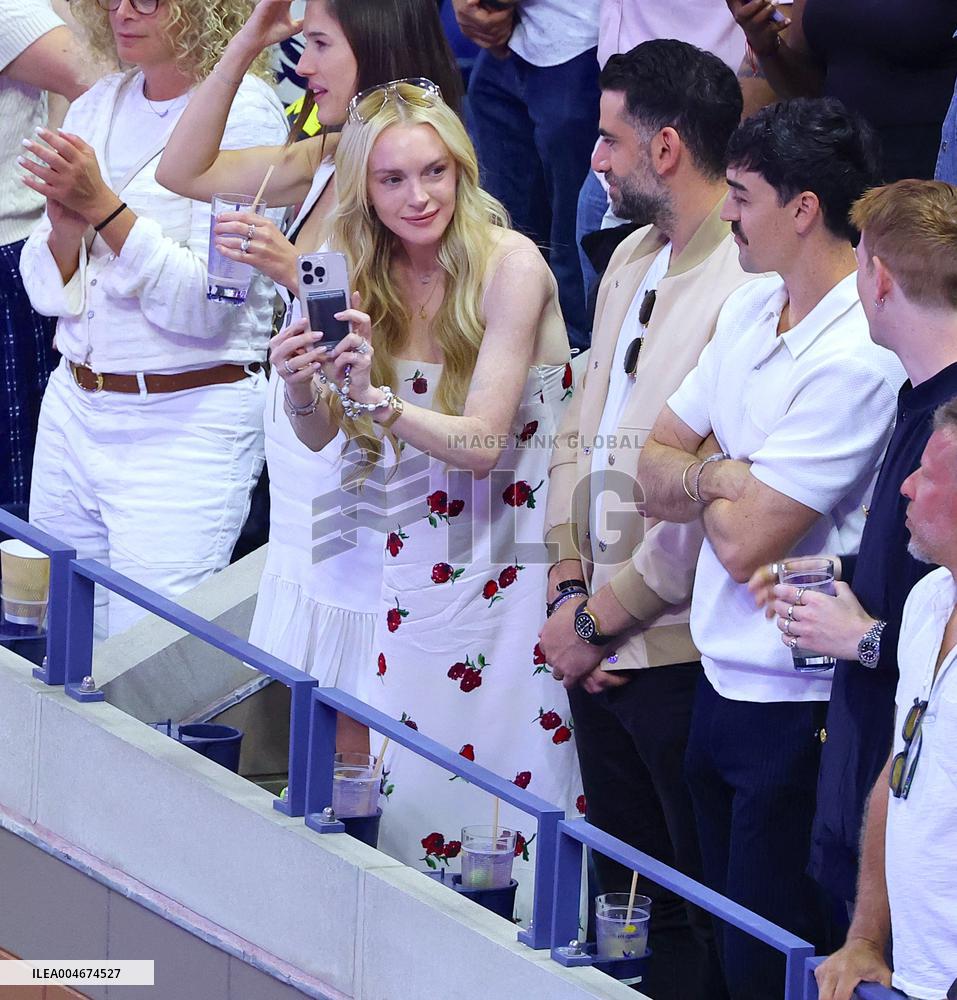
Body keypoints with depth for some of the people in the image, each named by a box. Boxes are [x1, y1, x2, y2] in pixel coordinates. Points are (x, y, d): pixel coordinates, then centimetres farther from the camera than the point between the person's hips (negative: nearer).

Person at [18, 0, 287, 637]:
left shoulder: (245, 112, -9)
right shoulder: (95, 107, 10)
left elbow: (207, 306, -16)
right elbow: (49, 294, 9)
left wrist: (104, 207, -21)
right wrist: (66, 220, -11)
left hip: (187, 424, -6)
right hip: (73, 409, 6)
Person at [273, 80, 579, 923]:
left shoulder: (510, 264, -15)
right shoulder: (367, 276, 1)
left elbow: (483, 441, -19)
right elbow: (321, 436, 2)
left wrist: (378, 401, -34)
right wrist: (301, 385, -20)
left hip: (514, 552, -5)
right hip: (415, 558, 5)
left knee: (508, 761, -5)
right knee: (407, 767, 4)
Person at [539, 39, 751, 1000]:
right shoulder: (633, 259, 11)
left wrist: (603, 616, -14)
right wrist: (568, 586, 2)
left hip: (681, 657, -9)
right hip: (597, 645, 9)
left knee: (697, 916, 3)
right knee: (623, 894, 18)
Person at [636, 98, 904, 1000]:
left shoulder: (859, 359, -22)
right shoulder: (750, 308, 7)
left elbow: (746, 541, -21)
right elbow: (653, 474, 9)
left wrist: (699, 474, -1)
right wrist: (723, 474, -12)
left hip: (795, 709, -9)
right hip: (724, 680, 9)